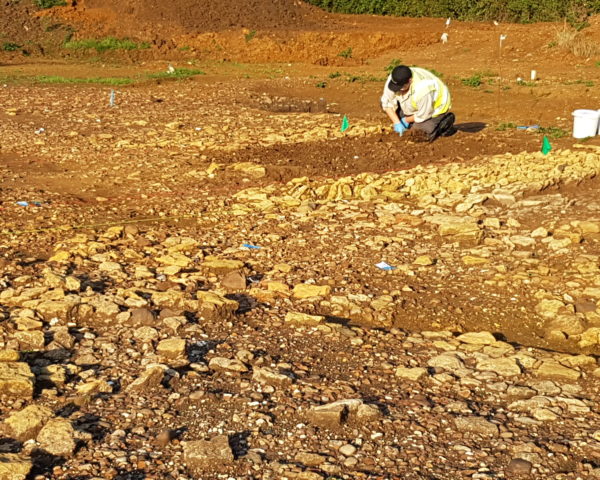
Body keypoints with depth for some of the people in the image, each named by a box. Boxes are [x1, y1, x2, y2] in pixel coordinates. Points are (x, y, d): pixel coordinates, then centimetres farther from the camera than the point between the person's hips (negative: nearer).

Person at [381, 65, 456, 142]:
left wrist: (406, 120, -13)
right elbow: (387, 102, -16)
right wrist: (397, 122, -22)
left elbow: (423, 116, -27)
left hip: (436, 107, -7)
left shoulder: (422, 90, -43)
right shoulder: (394, 79, -26)